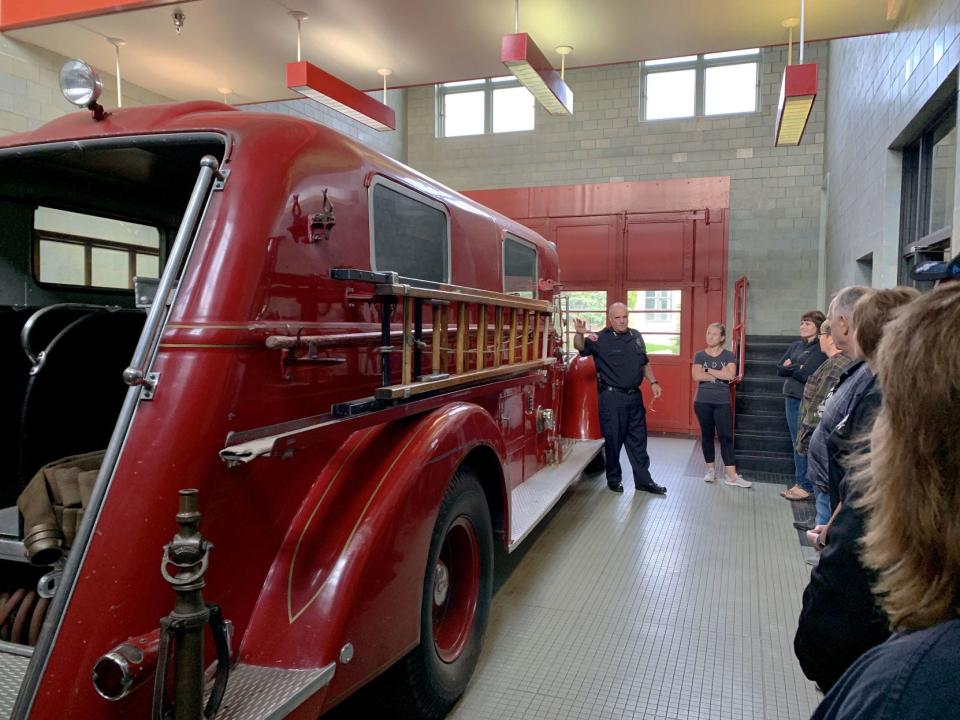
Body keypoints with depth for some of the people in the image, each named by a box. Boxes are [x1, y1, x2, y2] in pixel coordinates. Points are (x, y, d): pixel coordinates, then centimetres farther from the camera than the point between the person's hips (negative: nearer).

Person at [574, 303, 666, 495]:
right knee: (613, 440, 4)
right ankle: (614, 478, 21)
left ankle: (643, 480, 22)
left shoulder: (636, 336, 9)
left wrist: (653, 382, 12)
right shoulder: (601, 339, -10)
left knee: (638, 440, 12)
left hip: (634, 395, 6)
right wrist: (579, 334, -46)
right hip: (612, 397, -6)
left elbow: (644, 363, 20)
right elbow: (581, 347, -26)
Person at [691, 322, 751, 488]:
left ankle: (732, 476, -4)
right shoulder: (700, 355, 3)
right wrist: (720, 374, -13)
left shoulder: (729, 356, 2)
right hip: (702, 402, 1)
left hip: (722, 402, -1)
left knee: (726, 437, -4)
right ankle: (711, 470, 21)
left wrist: (709, 370, -10)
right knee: (707, 435, 9)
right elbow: (697, 376, -12)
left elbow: (730, 375, -15)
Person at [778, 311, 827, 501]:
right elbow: (780, 369, 5)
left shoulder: (820, 349, -9)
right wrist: (797, 368, -11)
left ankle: (806, 486, 5)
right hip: (791, 398, 7)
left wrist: (790, 367, -2)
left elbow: (806, 374, -18)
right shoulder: (795, 346, 13)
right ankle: (799, 483, 18)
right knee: (796, 442, 11)